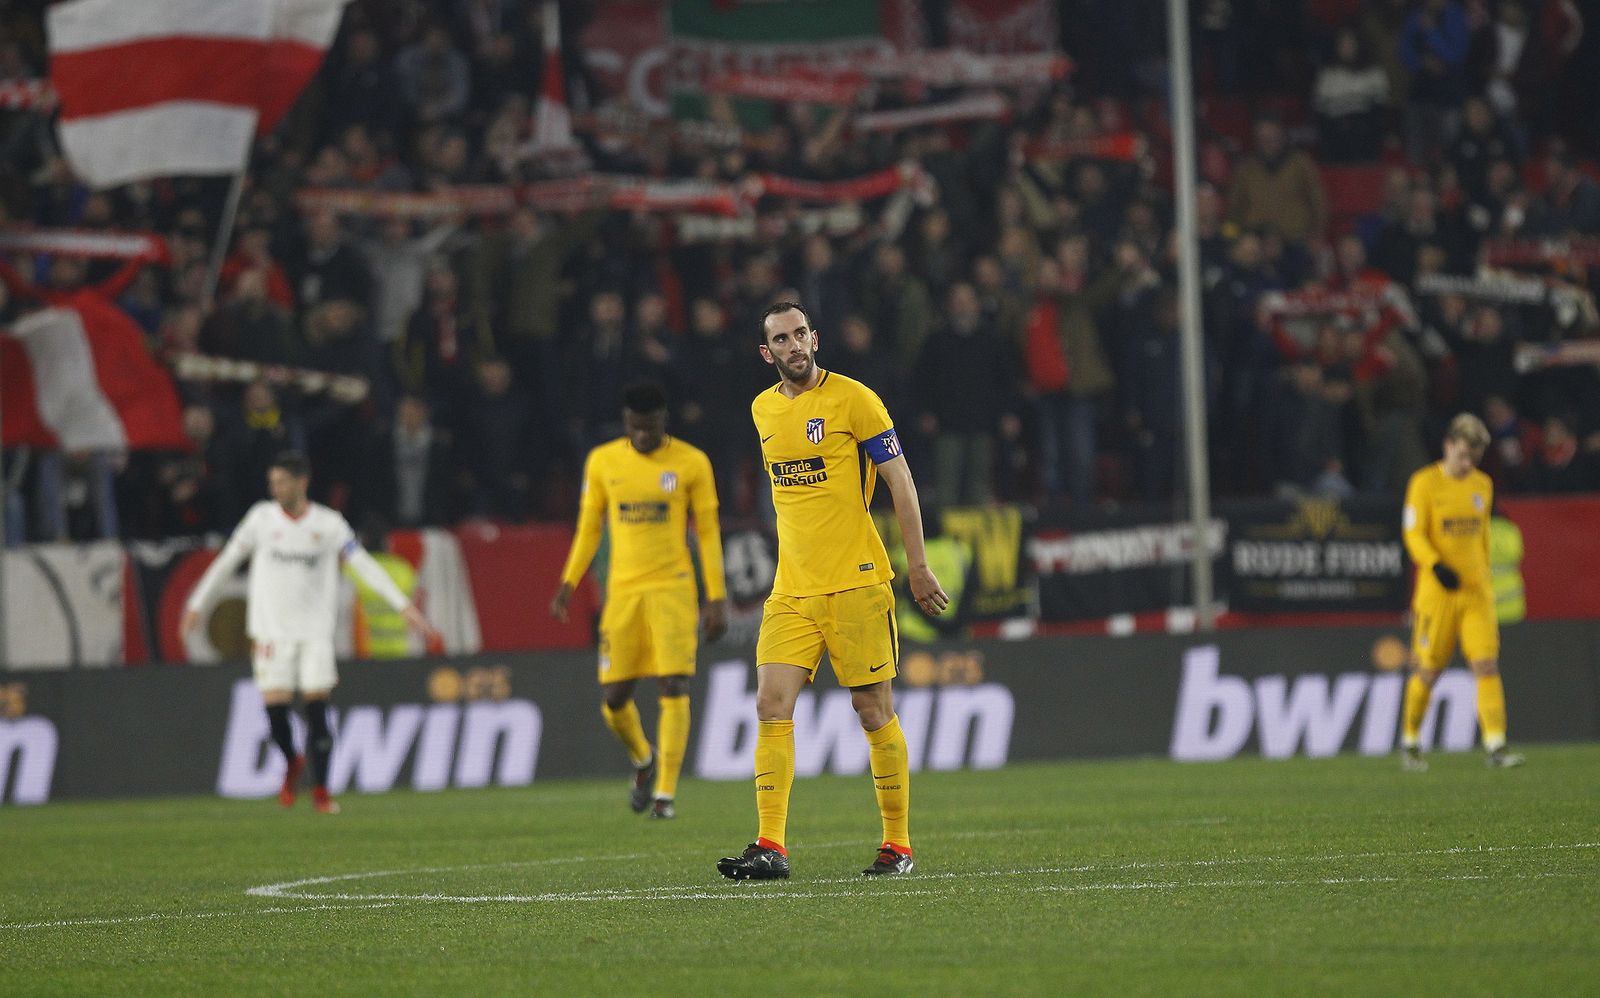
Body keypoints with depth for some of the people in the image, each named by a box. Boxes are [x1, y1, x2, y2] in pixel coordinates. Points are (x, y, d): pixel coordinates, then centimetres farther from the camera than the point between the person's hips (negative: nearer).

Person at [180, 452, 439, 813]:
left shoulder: (329, 524, -1)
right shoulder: (261, 518, 2)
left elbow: (365, 566, -2)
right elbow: (226, 562, 11)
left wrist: (404, 606, -8)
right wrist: (197, 604, 13)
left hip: (315, 630, -1)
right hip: (271, 630, 1)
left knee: (317, 709, -7)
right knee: (275, 706, -7)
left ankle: (320, 790, 2)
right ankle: (292, 763, 23)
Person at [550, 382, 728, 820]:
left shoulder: (691, 463, 0)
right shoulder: (603, 462, 5)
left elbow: (707, 532, 3)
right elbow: (589, 526, 14)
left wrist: (716, 598, -1)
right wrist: (568, 582, 4)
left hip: (674, 588, -2)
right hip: (623, 591, 2)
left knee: (674, 688, -12)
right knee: (614, 698, 1)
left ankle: (666, 793, -7)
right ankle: (643, 760, 31)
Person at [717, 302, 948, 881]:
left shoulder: (852, 399, -6)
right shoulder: (763, 410, 12)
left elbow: (900, 481, -4)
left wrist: (918, 566, -7)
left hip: (856, 583, -5)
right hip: (791, 589, 5)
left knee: (874, 712, 0)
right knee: (771, 704, -9)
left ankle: (899, 844, 11)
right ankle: (770, 849, -12)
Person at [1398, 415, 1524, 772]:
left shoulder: (1482, 485, 12)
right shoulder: (1424, 483, -4)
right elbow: (1414, 535, -10)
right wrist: (1437, 566, -26)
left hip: (1477, 592, 4)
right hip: (1437, 591, -4)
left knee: (1487, 665, -9)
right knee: (1428, 671, 1)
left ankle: (1496, 745, -13)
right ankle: (1410, 741, 21)